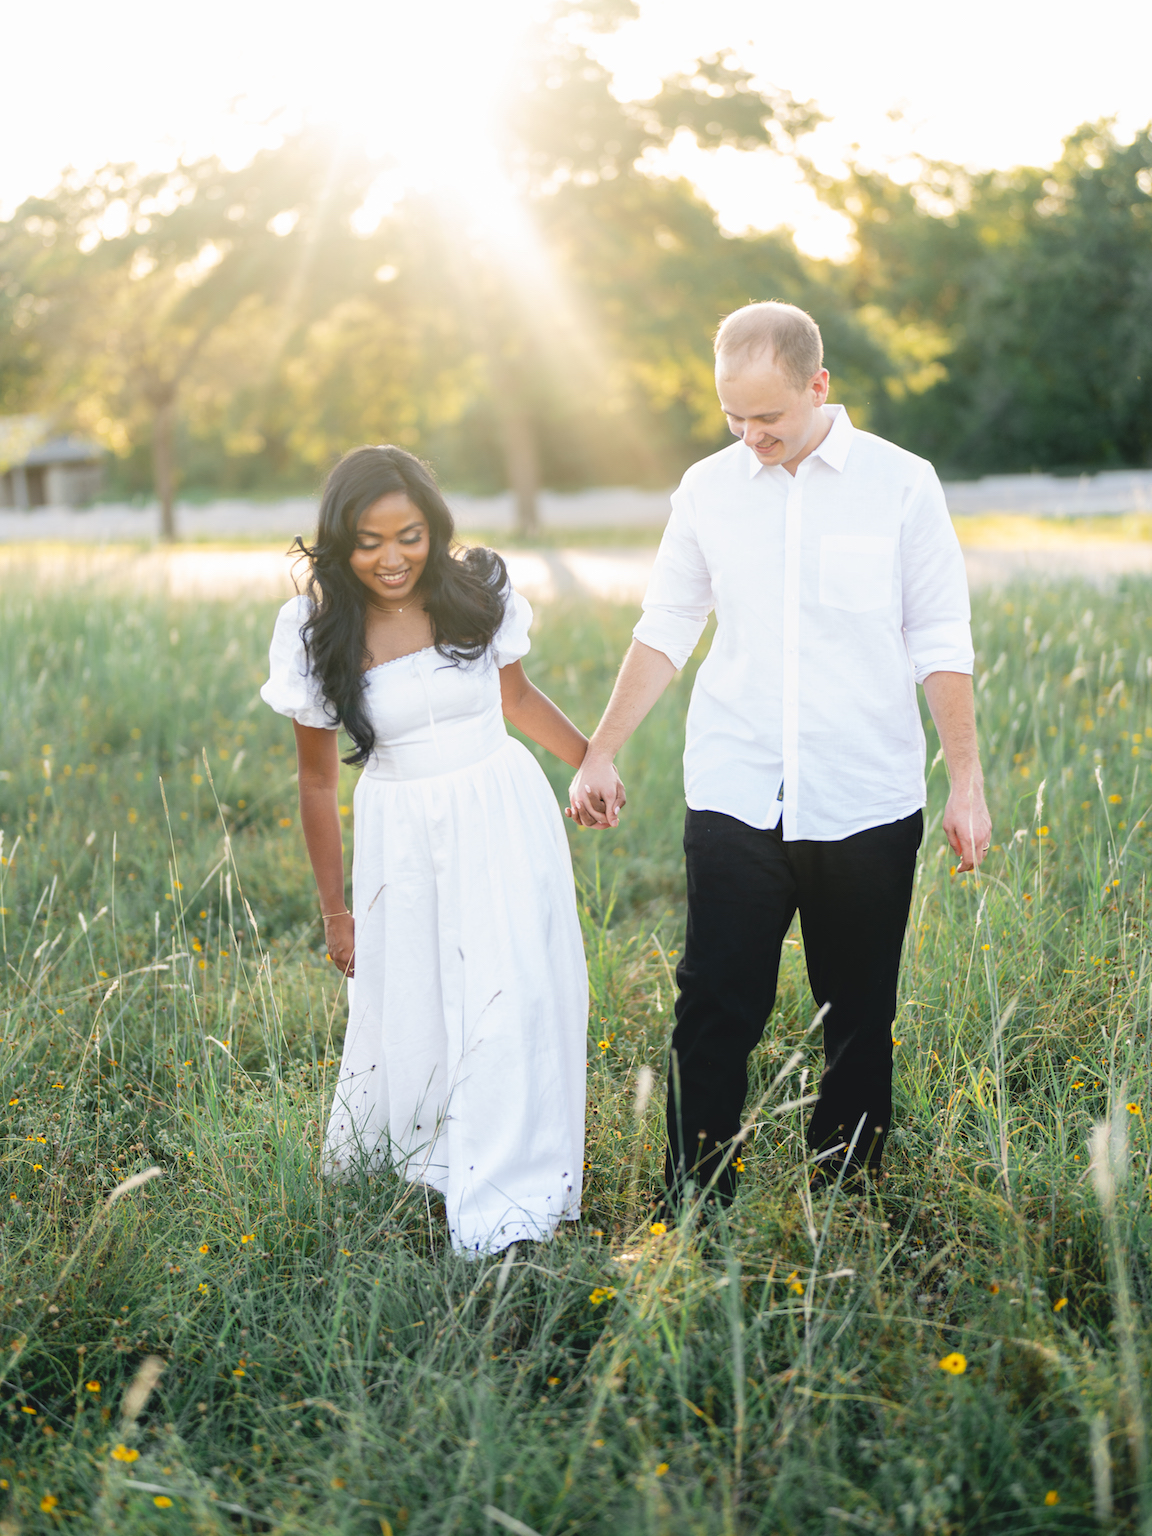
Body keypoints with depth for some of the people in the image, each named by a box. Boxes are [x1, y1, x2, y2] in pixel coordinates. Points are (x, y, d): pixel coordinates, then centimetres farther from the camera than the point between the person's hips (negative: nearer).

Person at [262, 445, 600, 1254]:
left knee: (511, 1003, -3)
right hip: (403, 835, -1)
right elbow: (318, 778, 0)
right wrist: (335, 911, 4)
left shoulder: (479, 592, -7)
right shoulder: (316, 630, -9)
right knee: (405, 1012, 5)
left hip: (504, 815, 1)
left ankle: (501, 1203, 10)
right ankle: (369, 1157, 31)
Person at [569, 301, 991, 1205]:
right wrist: (601, 755, 13)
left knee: (860, 1017, 7)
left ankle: (848, 1200, 22)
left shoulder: (901, 484, 0)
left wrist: (967, 779, 0)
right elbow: (665, 630, 14)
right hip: (734, 800, 1)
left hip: (868, 807, -1)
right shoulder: (708, 489, 6)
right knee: (715, 1011, -4)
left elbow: (940, 644, 3)